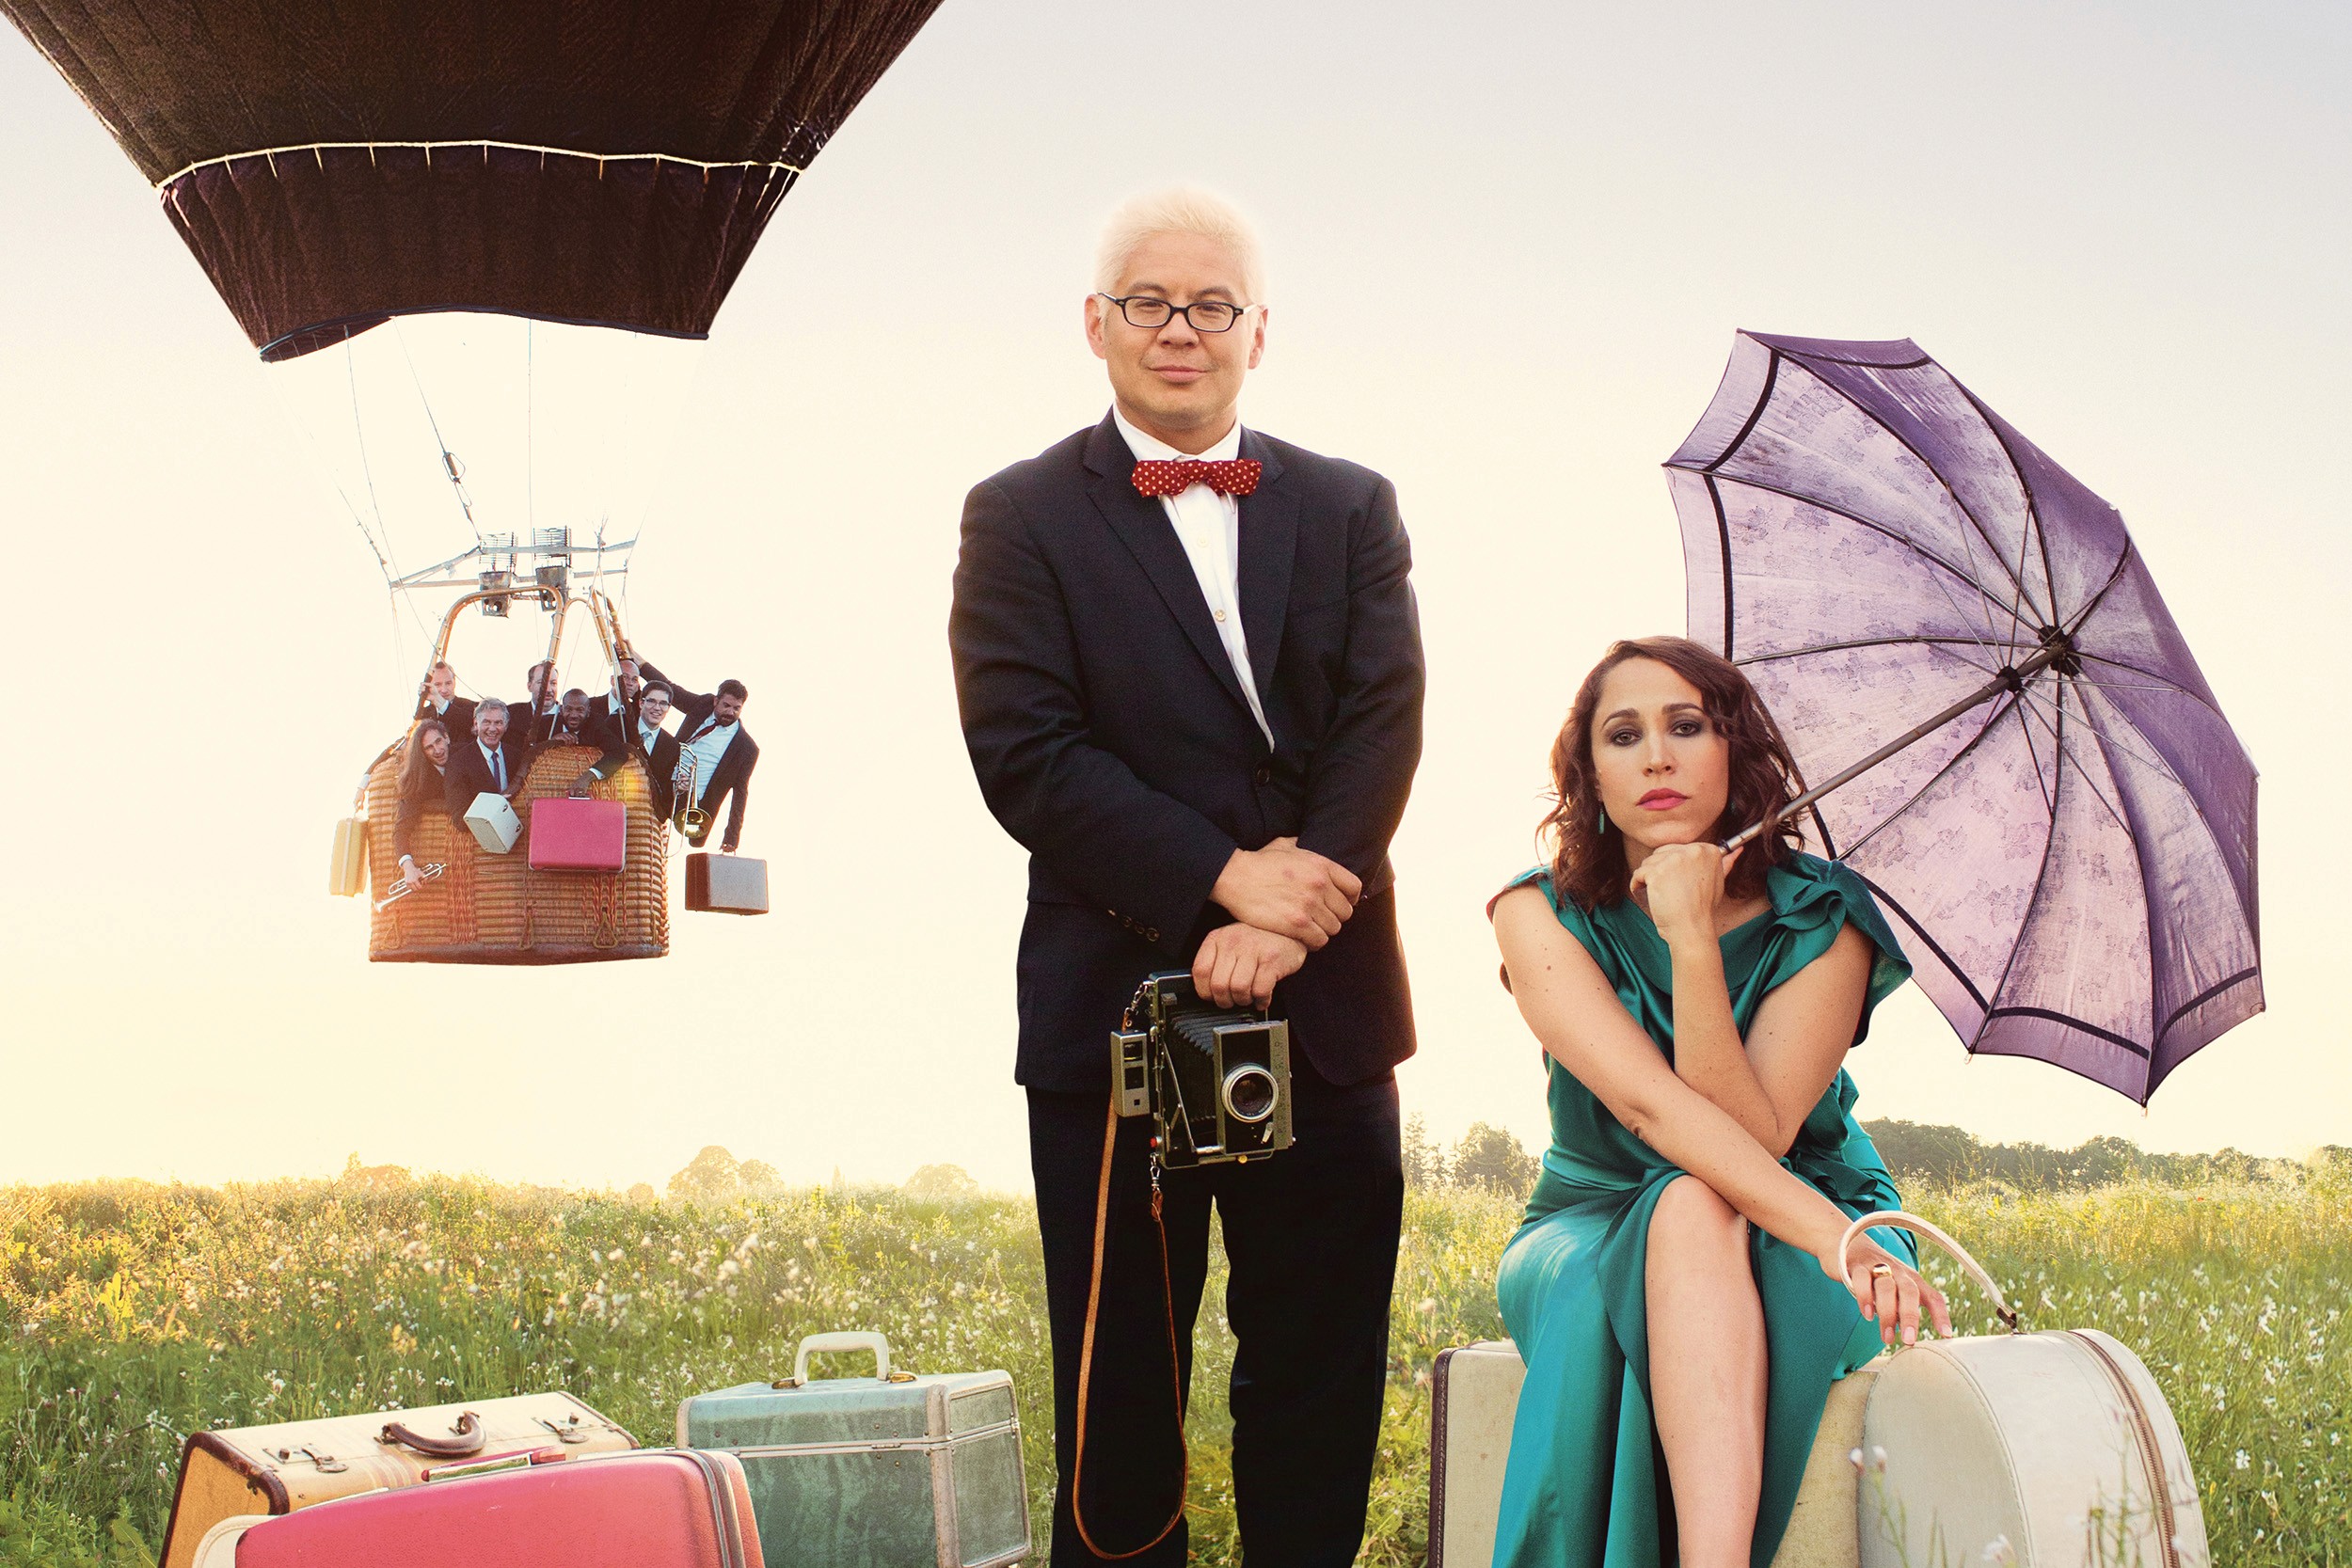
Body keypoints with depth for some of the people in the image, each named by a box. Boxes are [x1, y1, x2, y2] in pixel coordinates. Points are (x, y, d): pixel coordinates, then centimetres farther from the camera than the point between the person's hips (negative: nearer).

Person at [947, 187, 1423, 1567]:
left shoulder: (1351, 510, 11)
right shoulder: (1023, 517, 2)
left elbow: (1384, 727, -1)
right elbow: (1026, 755, -8)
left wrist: (1288, 915, -16)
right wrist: (1228, 875, -17)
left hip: (1325, 1002, 3)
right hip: (1115, 1001, -2)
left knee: (1322, 1376, 7)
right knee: (1120, 1385, 4)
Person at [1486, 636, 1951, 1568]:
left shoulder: (1821, 923, -11)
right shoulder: (1541, 916, -10)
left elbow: (1756, 1133, -23)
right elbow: (1650, 1104, -26)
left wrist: (1694, 942, -32)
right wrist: (1830, 1234, -40)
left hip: (1787, 1251, 0)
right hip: (1595, 1237, 0)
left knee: (1698, 1212, -36)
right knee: (1689, 1206, -36)